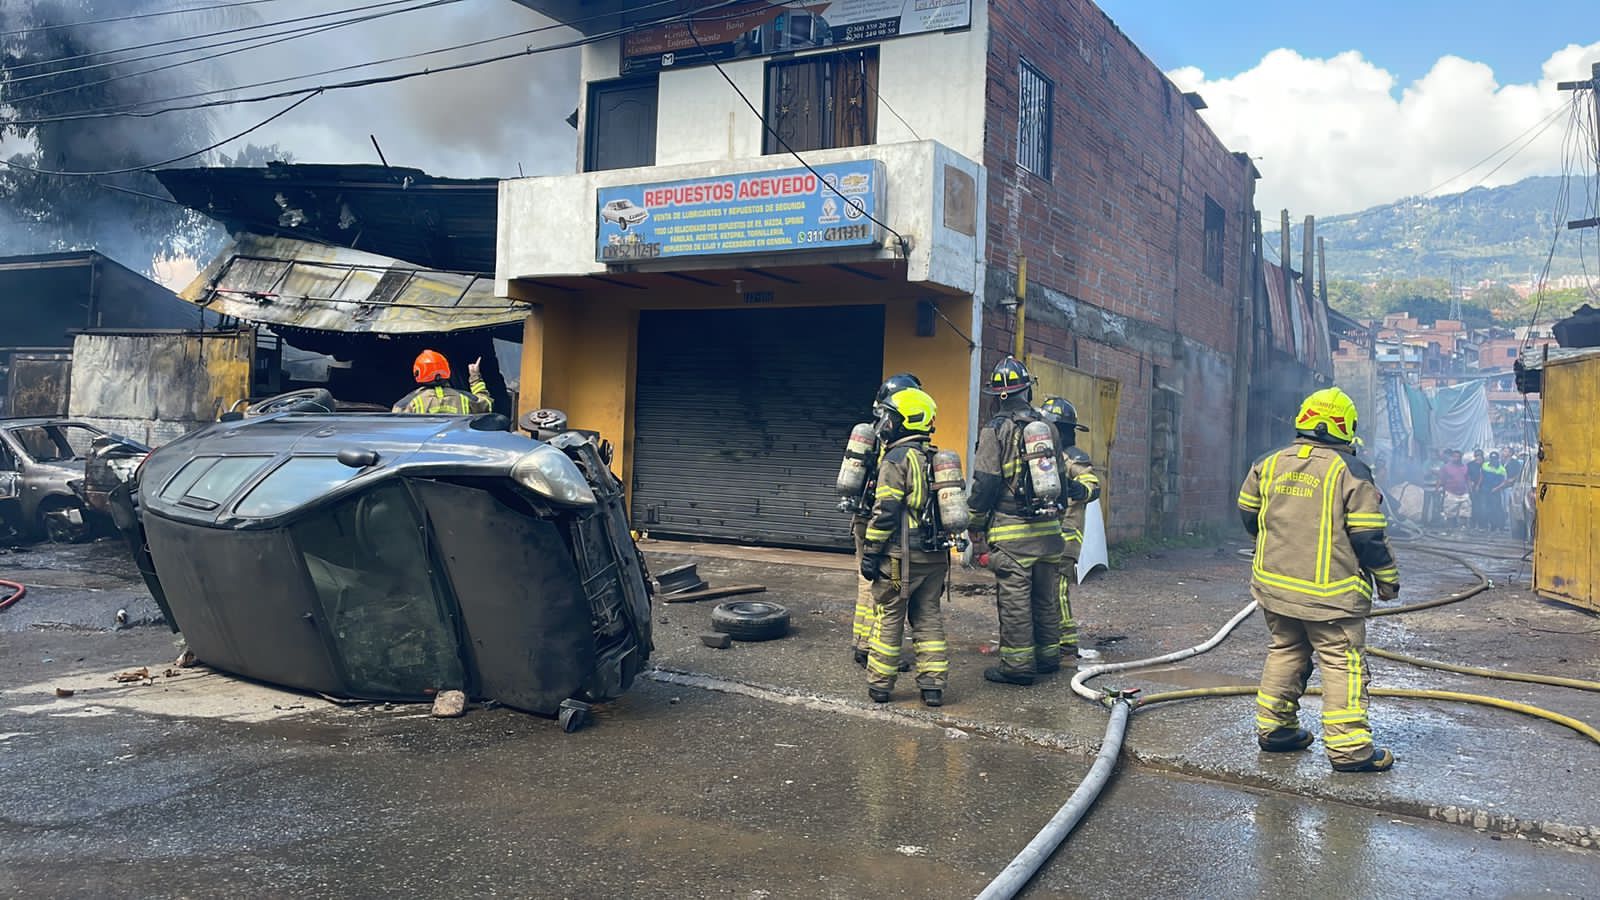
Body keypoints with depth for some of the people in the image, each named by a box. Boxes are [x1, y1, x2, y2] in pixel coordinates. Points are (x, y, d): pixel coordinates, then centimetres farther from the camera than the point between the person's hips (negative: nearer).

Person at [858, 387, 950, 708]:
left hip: (901, 556, -7)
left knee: (888, 618, 4)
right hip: (935, 556, 7)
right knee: (929, 617, 12)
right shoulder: (938, 459, 12)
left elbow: (885, 512, -16)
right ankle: (933, 685, 11)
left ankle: (879, 684, 11)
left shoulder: (897, 458, -12)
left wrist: (870, 552, -10)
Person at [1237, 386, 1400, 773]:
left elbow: (1248, 513, 16)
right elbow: (1368, 535, -11)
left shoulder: (1269, 464, 5)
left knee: (1284, 653, 18)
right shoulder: (1350, 471, -11)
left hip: (1274, 583, 6)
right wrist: (1388, 579, 2)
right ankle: (1348, 747, 2)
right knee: (1343, 662, 1)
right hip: (1330, 592, -5)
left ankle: (1273, 728, 23)